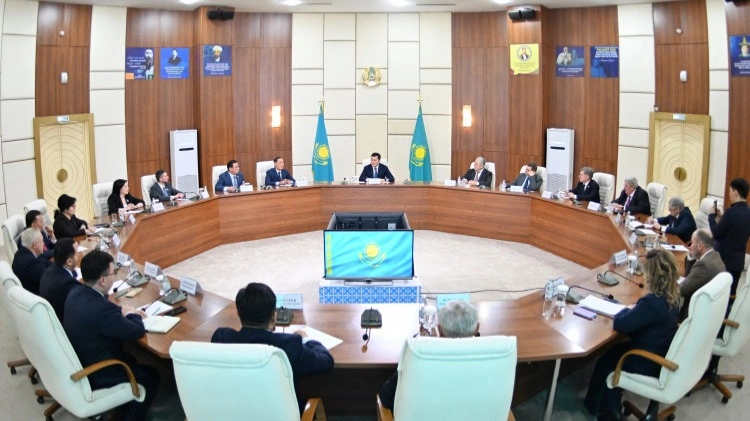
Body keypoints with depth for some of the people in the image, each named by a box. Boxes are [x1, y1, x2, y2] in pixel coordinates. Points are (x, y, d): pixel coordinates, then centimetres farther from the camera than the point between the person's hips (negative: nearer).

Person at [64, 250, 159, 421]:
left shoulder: (75, 293, -8)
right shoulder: (102, 309, -35)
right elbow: (138, 331, -20)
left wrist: (124, 311, 3)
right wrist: (131, 314, 0)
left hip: (76, 365, 9)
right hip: (95, 376, -8)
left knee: (130, 359, 29)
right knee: (151, 376, 11)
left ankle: (123, 407, 38)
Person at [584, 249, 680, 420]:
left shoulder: (651, 302, -33)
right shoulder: (673, 295, -5)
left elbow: (619, 324, -24)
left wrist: (628, 310, -7)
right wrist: (635, 310, -5)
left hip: (648, 364, -8)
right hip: (663, 356, 8)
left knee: (605, 362, 15)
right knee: (613, 352, 24)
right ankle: (611, 406, 34)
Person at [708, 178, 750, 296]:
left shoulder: (731, 212, -21)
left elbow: (716, 234, -14)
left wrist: (712, 216, -2)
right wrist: (722, 218, 12)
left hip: (723, 260, -7)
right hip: (738, 261, 7)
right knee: (730, 292, 13)